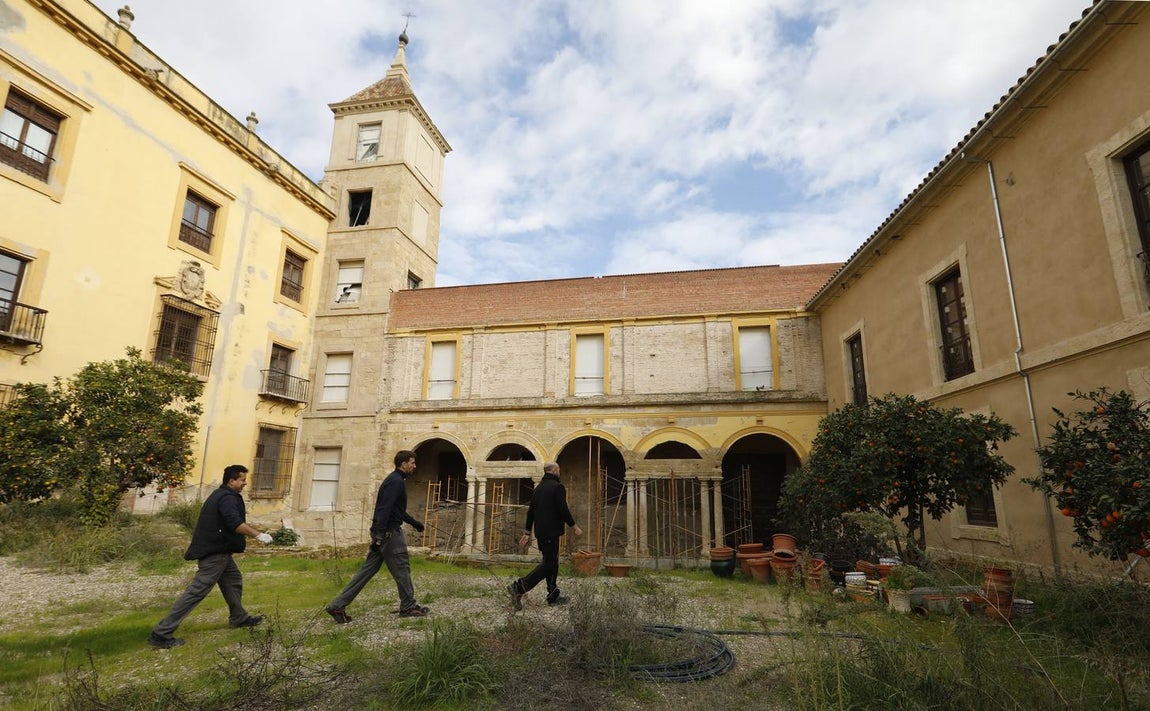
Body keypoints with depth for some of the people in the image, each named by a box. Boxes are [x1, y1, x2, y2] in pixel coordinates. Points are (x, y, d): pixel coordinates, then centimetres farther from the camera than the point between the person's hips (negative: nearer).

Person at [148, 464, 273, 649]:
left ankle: (239, 618, 31)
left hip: (217, 550, 11)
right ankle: (161, 633, -1)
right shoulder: (228, 498, -19)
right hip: (215, 552, -11)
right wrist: (258, 535, -31)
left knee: (233, 581, 19)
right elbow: (235, 524, -31)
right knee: (196, 592, -6)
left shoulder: (221, 494, 14)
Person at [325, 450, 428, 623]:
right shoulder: (396, 482, -15)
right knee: (402, 569, 3)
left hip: (381, 532, 10)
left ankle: (338, 605, 9)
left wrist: (413, 523, 35)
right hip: (389, 532, -10)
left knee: (368, 569, 10)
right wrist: (378, 538, -28)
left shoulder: (395, 480, 17)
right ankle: (408, 607, 15)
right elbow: (384, 509, -24)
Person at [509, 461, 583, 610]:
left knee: (551, 563, 14)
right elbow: (563, 509, -16)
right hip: (551, 532, -9)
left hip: (541, 532, 9)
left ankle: (554, 596, 16)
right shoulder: (557, 486, -10)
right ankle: (519, 587, -15)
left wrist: (527, 533, 18)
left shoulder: (538, 488, 15)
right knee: (549, 564, -7)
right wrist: (574, 527, -5)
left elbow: (531, 511, 15)